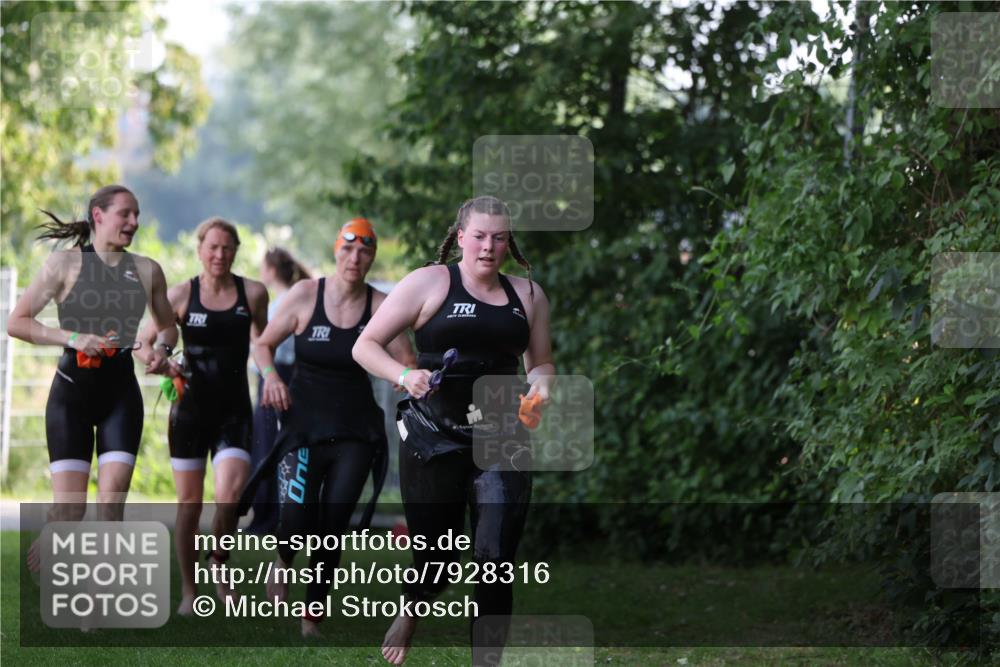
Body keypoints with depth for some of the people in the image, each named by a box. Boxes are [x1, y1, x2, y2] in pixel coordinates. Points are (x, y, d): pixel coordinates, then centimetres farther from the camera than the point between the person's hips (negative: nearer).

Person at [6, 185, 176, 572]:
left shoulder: (147, 271, 8)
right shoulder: (66, 264, -3)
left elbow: (166, 328, 24)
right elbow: (16, 322, -4)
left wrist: (158, 353, 2)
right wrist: (72, 338, -16)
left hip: (121, 394, 3)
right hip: (72, 391, -3)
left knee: (112, 506, -8)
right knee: (70, 508, -8)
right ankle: (35, 559, 21)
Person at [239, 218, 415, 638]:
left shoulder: (381, 307, -3)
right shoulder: (305, 295, -4)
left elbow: (406, 365, 1)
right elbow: (263, 344, 6)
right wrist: (271, 376, -13)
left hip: (355, 433, 1)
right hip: (304, 426, -1)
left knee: (332, 531, -2)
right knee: (296, 521, -15)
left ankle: (313, 618, 13)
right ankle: (283, 562, 21)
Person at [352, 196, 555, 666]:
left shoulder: (528, 294, 11)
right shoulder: (429, 283, -1)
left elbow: (541, 363, 21)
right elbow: (366, 346, -1)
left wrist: (540, 382, -3)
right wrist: (404, 376, -19)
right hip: (434, 440, -2)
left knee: (496, 562, -10)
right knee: (437, 561, 5)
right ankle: (409, 613, 41)